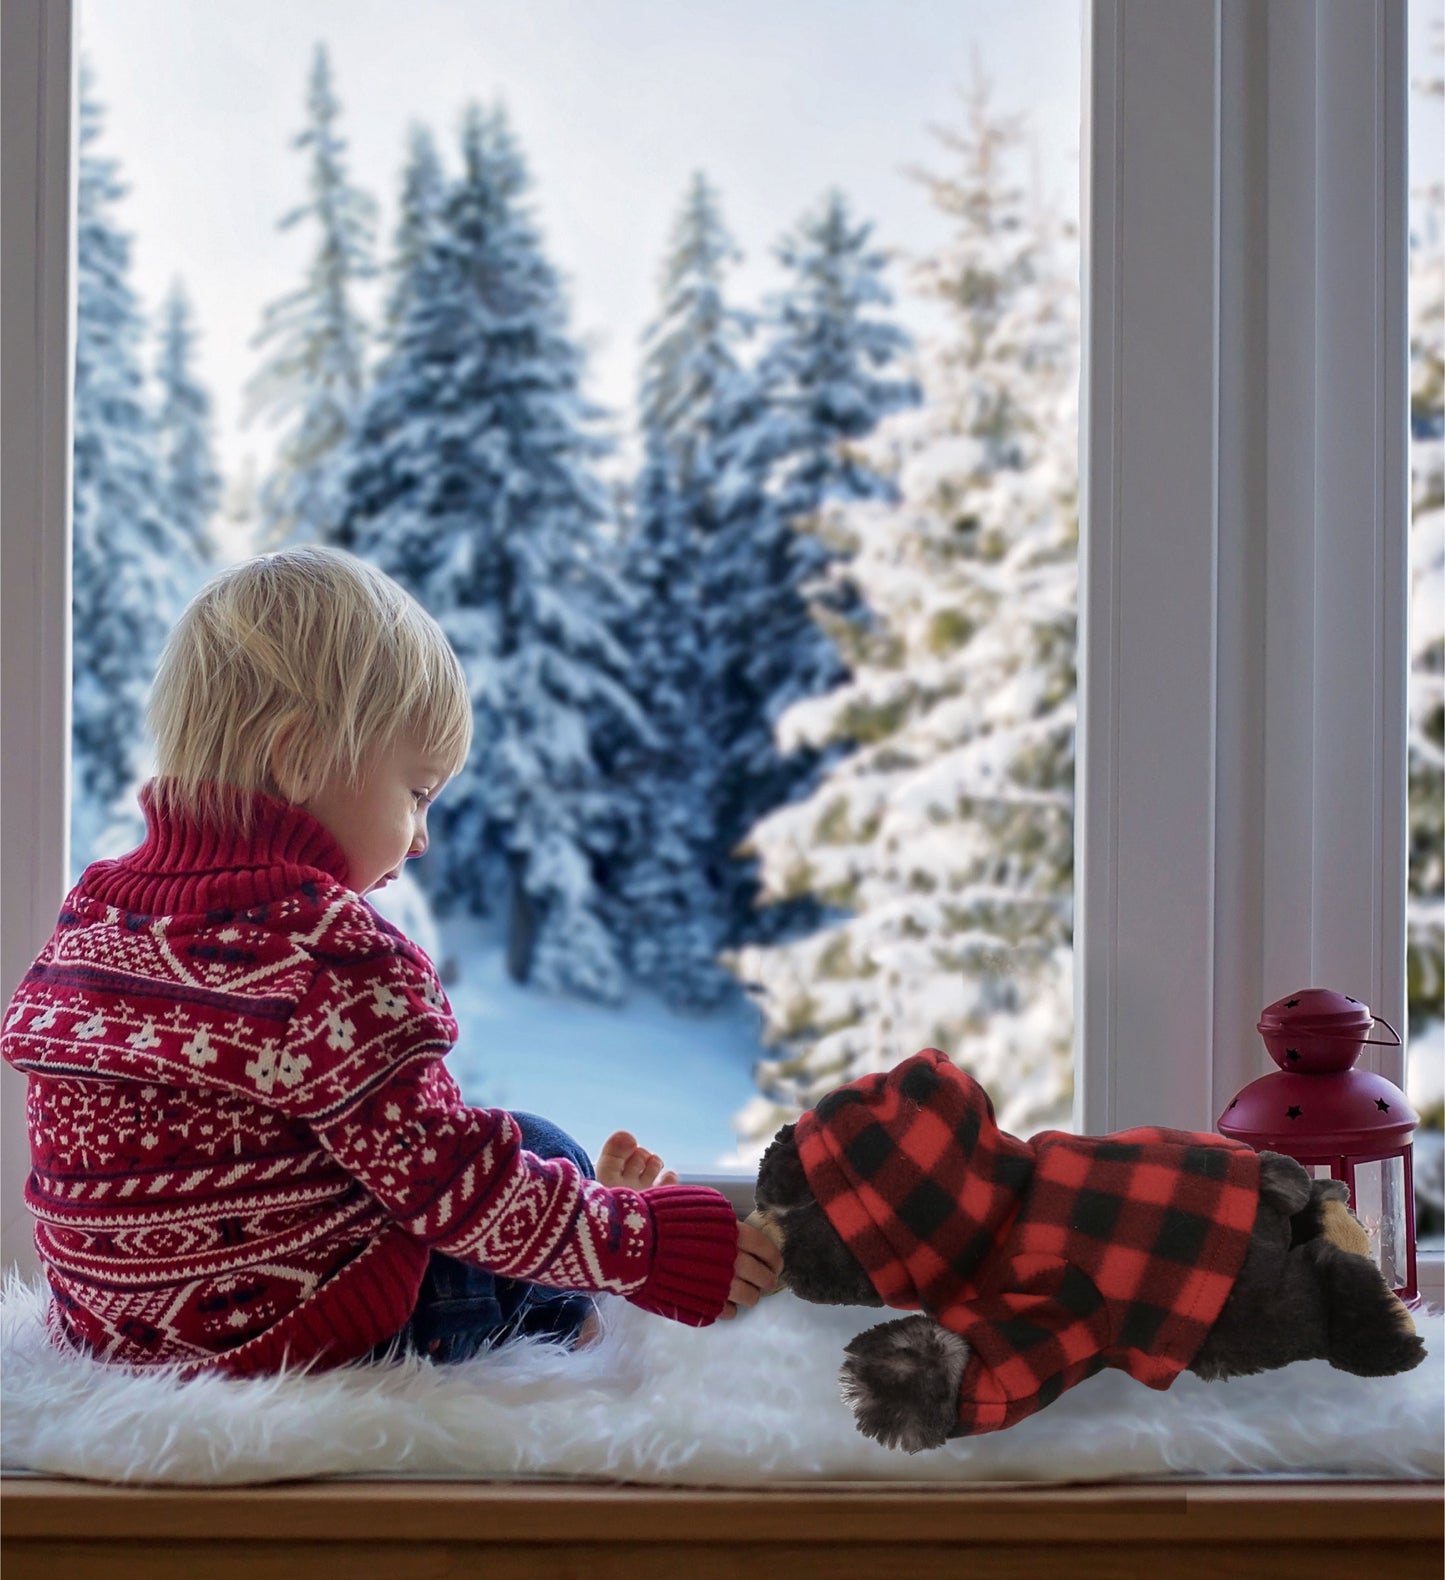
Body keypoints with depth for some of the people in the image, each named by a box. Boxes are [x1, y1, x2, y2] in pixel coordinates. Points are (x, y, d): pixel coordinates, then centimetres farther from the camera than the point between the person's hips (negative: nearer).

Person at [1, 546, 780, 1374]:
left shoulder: (93, 912, 3)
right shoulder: (329, 954, -24)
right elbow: (452, 1187, -20)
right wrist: (651, 1241, -10)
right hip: (303, 1339, -8)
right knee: (545, 1148, 12)